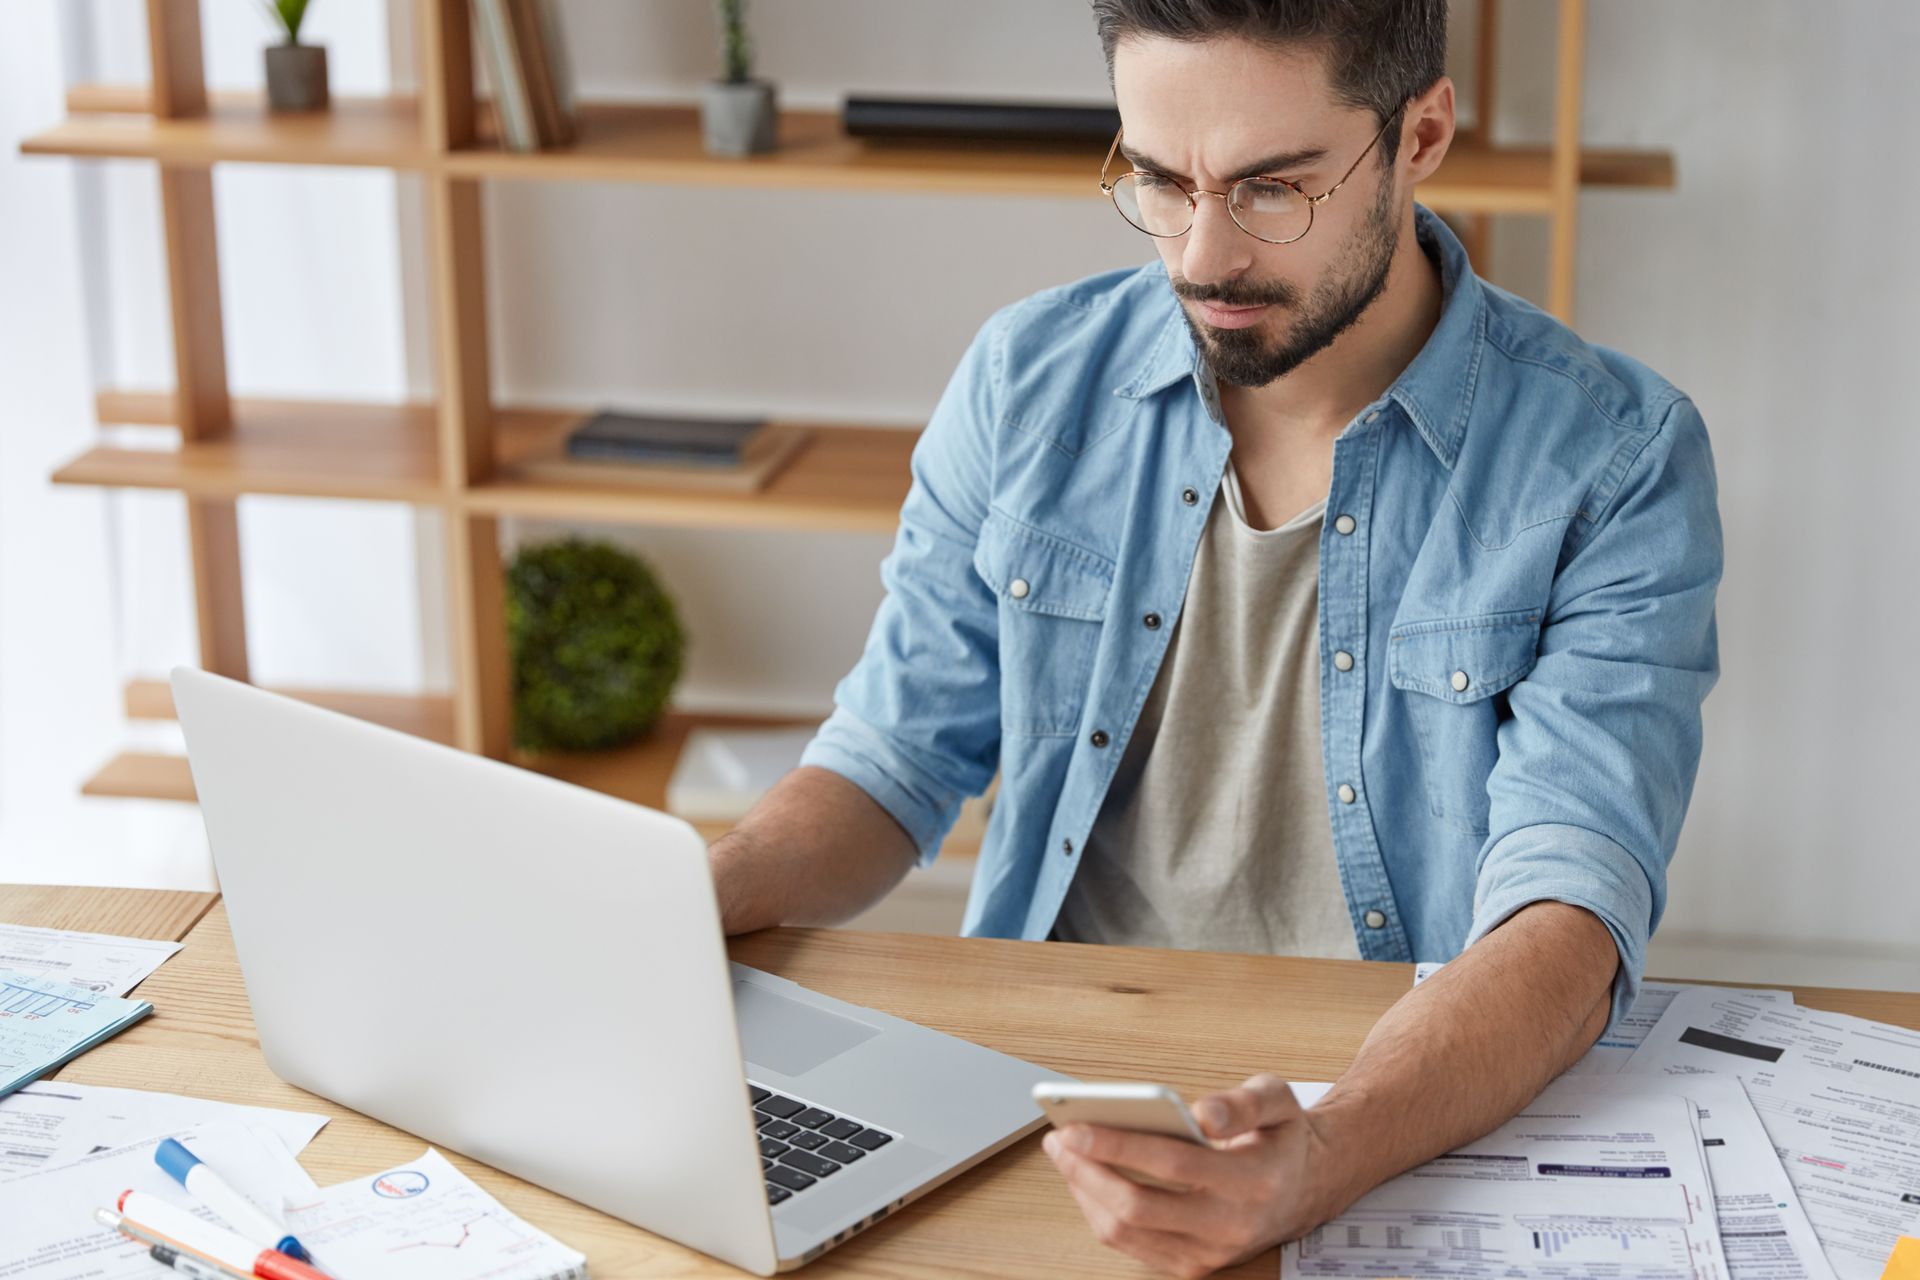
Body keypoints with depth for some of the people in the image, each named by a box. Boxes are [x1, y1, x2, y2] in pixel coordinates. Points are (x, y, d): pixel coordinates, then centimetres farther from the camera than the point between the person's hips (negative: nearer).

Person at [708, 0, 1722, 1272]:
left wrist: (1318, 1160, -39)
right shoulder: (1030, 379, 0)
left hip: (1441, 1128, -1)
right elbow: (897, 761, 8)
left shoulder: (1614, 460, -11)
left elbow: (1570, 910, -20)